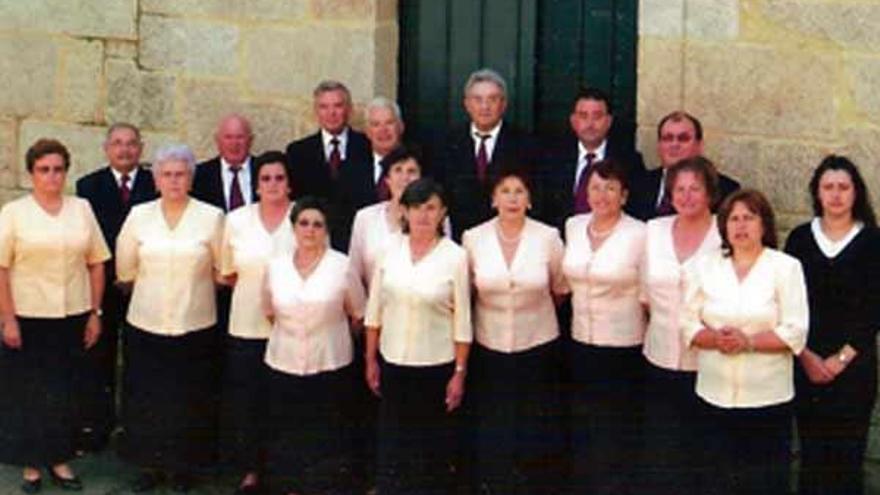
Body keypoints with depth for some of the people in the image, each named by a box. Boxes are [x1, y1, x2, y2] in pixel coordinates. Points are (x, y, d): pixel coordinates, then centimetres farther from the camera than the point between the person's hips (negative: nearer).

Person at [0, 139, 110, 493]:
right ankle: (31, 464, 18)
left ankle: (59, 460, 21)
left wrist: (95, 314, 3)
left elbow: (96, 264, 7)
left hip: (73, 318, 2)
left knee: (65, 391, 8)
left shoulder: (82, 209, 5)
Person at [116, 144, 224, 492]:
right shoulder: (139, 216, 2)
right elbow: (125, 270, 9)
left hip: (194, 326, -2)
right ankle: (150, 465, 20)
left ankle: (182, 467, 20)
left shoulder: (211, 217, -4)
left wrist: (191, 285, 7)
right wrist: (153, 284, 10)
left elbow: (223, 270, 3)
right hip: (146, 324, 2)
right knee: (146, 398, 6)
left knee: (189, 400, 6)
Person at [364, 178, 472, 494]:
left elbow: (462, 320, -6)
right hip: (393, 363, 2)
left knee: (432, 447, 12)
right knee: (392, 446, 10)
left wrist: (460, 373, -6)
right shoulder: (390, 249, -2)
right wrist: (371, 360, 4)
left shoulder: (455, 256, -9)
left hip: (436, 367, -2)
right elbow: (374, 310, 4)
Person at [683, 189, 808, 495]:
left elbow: (795, 333, -7)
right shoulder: (706, 266, 9)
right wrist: (715, 339, -14)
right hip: (715, 396, 3)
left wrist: (749, 341, -18)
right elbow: (688, 323, 5)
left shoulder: (786, 267, 0)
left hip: (767, 397, -2)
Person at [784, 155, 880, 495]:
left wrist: (842, 359, -8)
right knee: (811, 452, 5)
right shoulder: (800, 238, 4)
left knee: (847, 454, -2)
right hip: (806, 363, 2)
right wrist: (807, 356, -7)